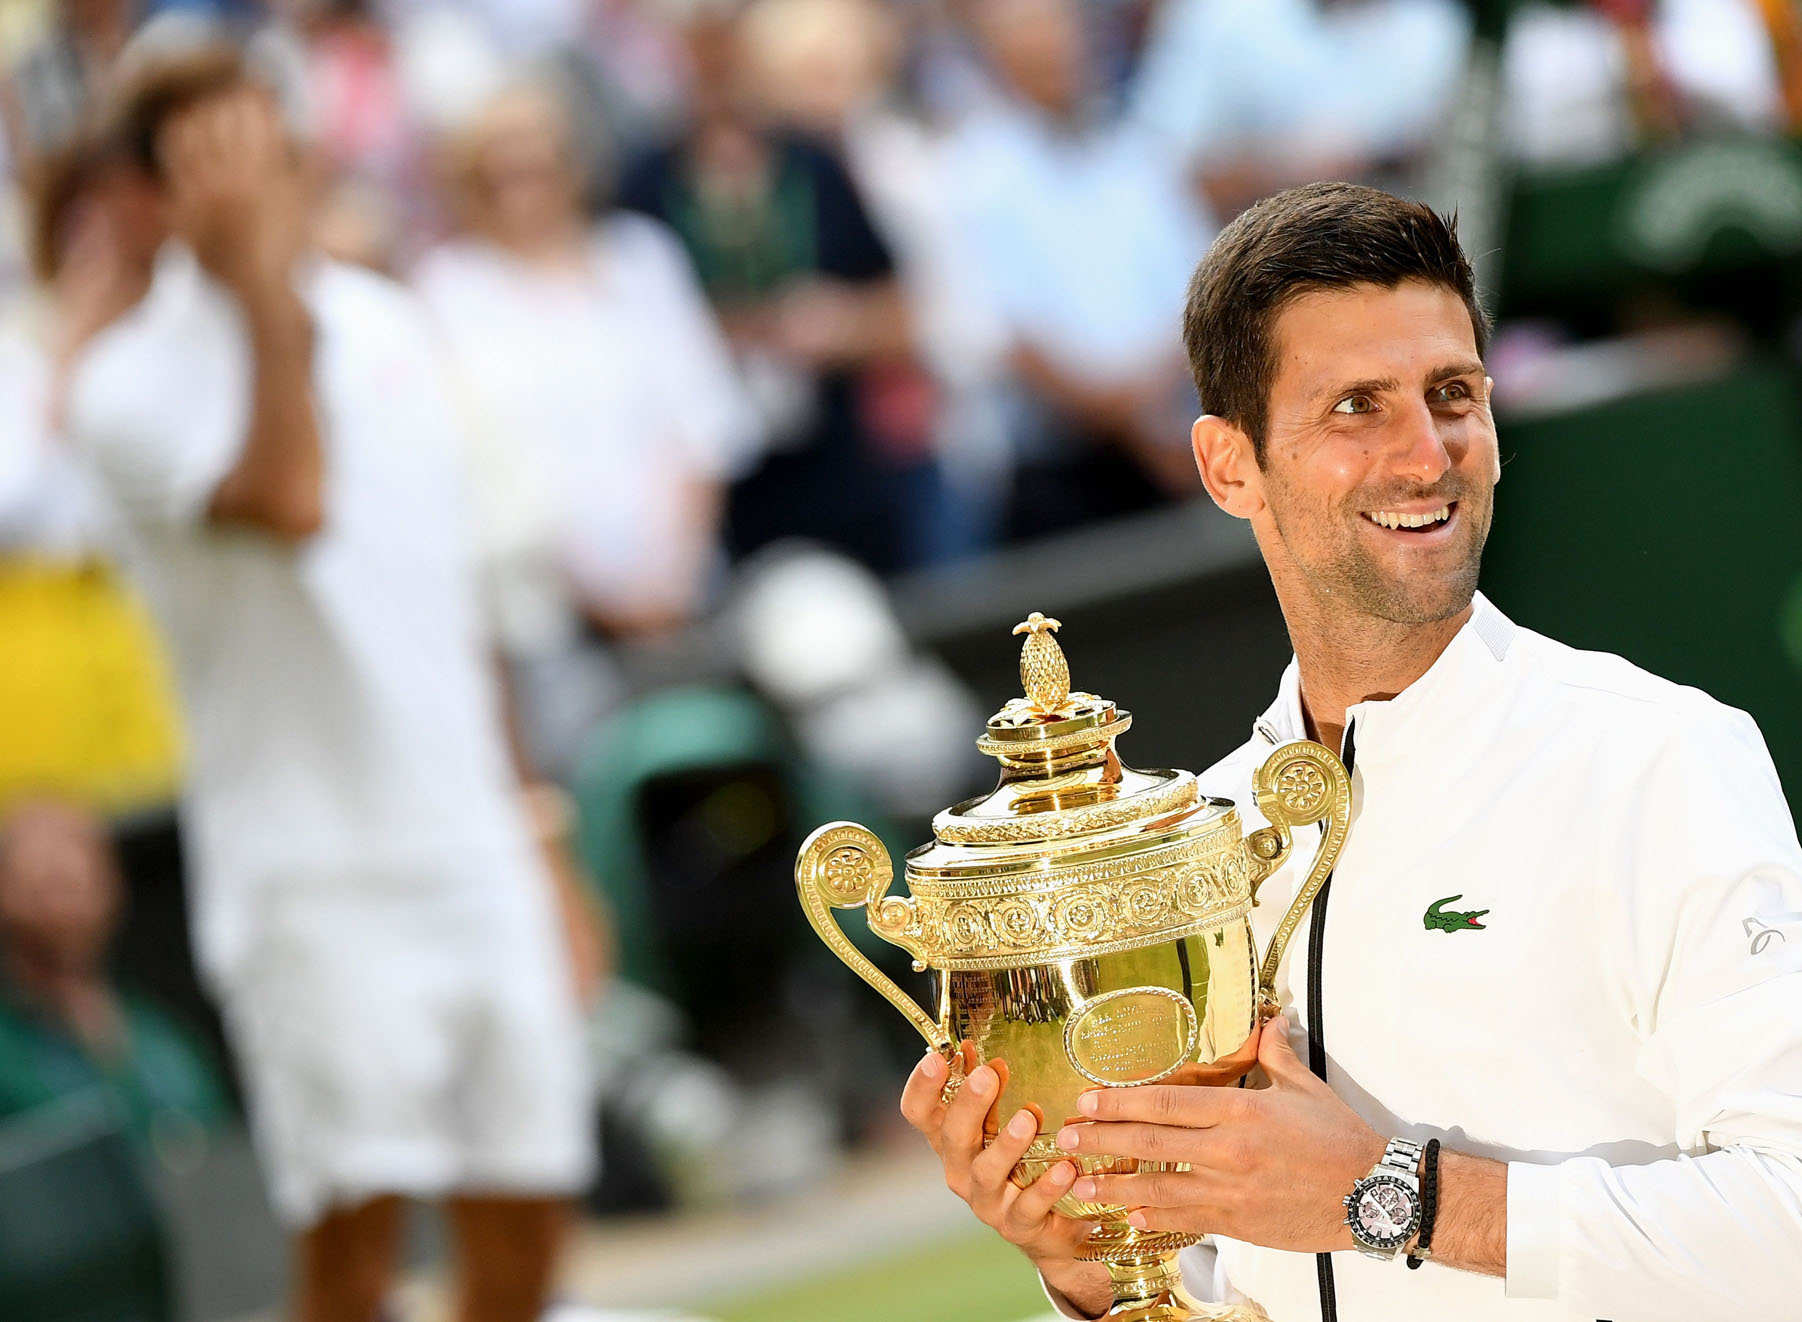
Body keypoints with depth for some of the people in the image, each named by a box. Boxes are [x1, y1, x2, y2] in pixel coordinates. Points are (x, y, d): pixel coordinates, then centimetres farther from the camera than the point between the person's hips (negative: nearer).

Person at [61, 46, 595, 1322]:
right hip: (312, 873, -6)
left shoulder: (388, 324, 12)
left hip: (477, 856, 6)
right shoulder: (131, 378, -9)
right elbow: (288, 500, -30)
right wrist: (259, 274, -24)